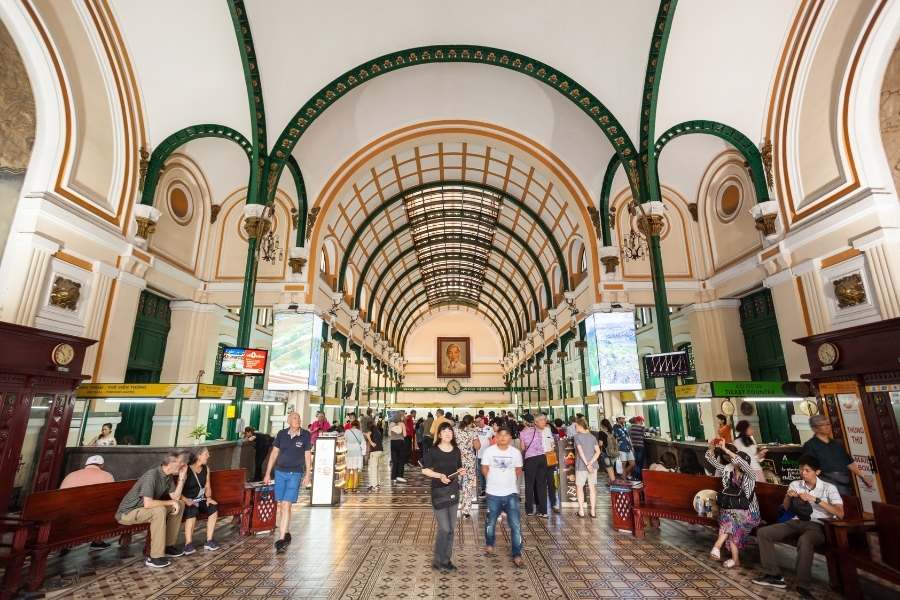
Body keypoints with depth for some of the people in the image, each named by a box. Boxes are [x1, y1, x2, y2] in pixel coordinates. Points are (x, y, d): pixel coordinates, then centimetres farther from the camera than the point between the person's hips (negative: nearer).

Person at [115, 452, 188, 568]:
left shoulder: (168, 476, 0)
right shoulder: (151, 476, -28)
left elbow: (175, 497, 1)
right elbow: (147, 503, -36)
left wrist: (182, 477, -9)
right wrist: (170, 502, -23)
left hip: (143, 509, 9)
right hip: (127, 513, -9)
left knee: (179, 505, 1)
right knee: (160, 511, -33)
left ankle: (168, 546, 9)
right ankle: (155, 558, -24)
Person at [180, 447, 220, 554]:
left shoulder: (206, 468, 8)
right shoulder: (186, 470, -12)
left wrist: (208, 497, -5)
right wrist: (186, 500, -28)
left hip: (200, 500, 5)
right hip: (188, 501, -5)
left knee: (214, 507, -20)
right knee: (193, 510, -35)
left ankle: (209, 541, -14)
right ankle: (188, 544, -28)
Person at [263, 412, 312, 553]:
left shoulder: (305, 435, -7)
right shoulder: (281, 434, -1)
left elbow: (307, 456, -1)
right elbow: (274, 454, 6)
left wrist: (307, 475, -2)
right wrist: (268, 473, 6)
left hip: (295, 474, -3)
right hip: (280, 472, 3)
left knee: (286, 505, -9)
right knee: (280, 505, 11)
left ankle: (281, 539, -2)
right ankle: (285, 533, 30)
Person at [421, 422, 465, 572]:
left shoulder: (456, 451, 3)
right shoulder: (433, 451, -11)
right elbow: (424, 470, -9)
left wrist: (461, 471, -8)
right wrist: (440, 475, -21)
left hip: (453, 490, 5)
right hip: (438, 491, -5)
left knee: (451, 528, 11)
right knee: (444, 528, -6)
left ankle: (446, 559, 26)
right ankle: (438, 561, 13)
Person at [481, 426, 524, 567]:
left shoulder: (516, 452, -5)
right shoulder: (489, 451, -10)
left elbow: (518, 470, 9)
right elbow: (484, 469, 0)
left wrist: (508, 480, 7)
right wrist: (494, 481, 7)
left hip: (511, 493, 0)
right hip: (493, 493, 0)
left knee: (515, 525, -3)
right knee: (490, 522, 16)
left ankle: (517, 555, 10)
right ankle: (489, 544, 43)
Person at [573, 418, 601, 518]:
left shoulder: (577, 436, -8)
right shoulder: (592, 436, 6)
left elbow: (580, 451, -17)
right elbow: (598, 451, -3)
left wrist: (587, 464, -17)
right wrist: (591, 462, -10)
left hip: (581, 466, -4)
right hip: (593, 465, 4)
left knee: (579, 487, 9)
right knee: (592, 487, 11)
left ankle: (581, 511, 9)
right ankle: (593, 511, 14)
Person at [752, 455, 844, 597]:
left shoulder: (829, 488, -1)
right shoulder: (795, 484, 12)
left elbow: (840, 514, -14)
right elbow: (785, 508, 18)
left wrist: (815, 499, -21)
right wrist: (788, 497, -4)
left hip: (817, 526, -5)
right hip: (797, 522, 5)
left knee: (804, 540, -41)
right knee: (762, 532, -14)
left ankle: (803, 586, -28)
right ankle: (774, 576, -10)